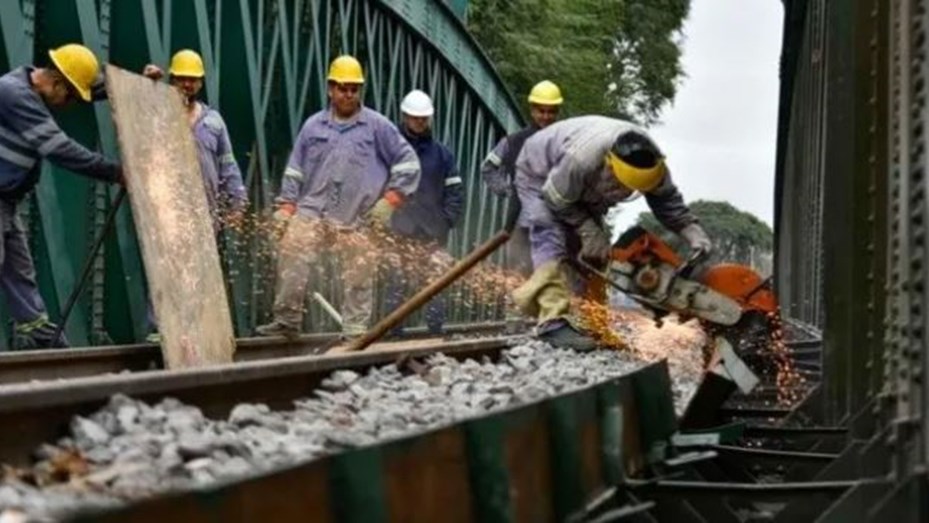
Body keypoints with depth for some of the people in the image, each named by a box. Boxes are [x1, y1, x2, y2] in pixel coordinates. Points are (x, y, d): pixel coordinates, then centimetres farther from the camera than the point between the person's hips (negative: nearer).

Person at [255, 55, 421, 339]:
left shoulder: (378, 127, 3)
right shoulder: (313, 126, 11)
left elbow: (408, 163, 4)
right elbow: (295, 170, 14)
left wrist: (389, 201, -3)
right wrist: (286, 207, 6)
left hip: (358, 219, -1)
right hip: (313, 211, 2)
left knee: (359, 276, 1)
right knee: (292, 256, -12)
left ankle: (356, 331, 11)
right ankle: (287, 321, -2)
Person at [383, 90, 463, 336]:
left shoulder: (441, 153, 10)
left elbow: (455, 191, 12)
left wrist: (446, 221, 2)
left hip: (433, 234, 2)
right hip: (397, 233, -2)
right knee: (396, 285, -1)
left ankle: (436, 332, 9)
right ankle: (395, 332, 4)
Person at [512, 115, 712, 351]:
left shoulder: (650, 160, -27)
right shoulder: (581, 159, -46)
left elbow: (668, 199, -14)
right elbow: (557, 200, -30)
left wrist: (692, 230, -26)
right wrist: (589, 231, -26)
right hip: (539, 174, -7)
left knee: (580, 243, -1)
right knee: (552, 237, -23)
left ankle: (531, 295, 11)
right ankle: (553, 321, -31)